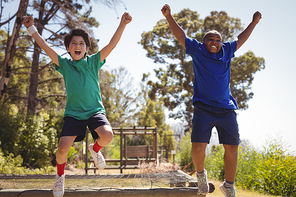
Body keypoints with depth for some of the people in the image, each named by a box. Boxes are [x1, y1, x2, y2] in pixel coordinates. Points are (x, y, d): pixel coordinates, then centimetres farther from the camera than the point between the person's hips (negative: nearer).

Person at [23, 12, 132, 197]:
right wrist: (32, 28, -5)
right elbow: (46, 47, 0)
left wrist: (122, 24, -19)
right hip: (73, 113, 1)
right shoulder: (64, 64, 3)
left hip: (95, 110, -1)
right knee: (63, 148, -13)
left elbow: (112, 44, -9)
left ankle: (95, 149, 11)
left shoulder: (93, 62, 1)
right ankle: (60, 176, 20)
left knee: (107, 135, -28)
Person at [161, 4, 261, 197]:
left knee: (232, 148, 2)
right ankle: (201, 174, 21)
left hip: (226, 109, 3)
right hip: (204, 109, -3)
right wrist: (169, 17, -1)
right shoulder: (197, 50, 6)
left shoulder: (226, 52, 13)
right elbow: (181, 35, 6)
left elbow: (240, 39, 28)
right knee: (198, 147, -12)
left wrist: (254, 23, 33)